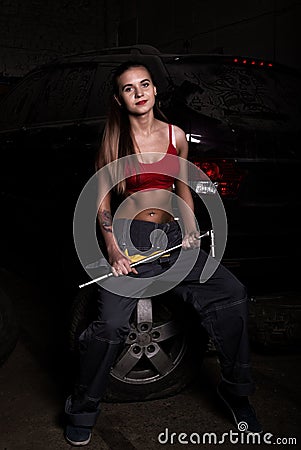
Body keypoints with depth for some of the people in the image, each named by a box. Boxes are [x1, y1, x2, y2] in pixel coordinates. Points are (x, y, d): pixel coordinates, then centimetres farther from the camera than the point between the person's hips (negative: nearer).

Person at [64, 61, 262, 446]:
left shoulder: (176, 135, 9)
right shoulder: (113, 140, 1)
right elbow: (102, 198, 3)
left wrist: (191, 227, 3)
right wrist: (112, 248, -9)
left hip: (171, 234, 3)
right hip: (129, 236, -3)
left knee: (232, 294, -14)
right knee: (110, 325, -20)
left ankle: (236, 391, 7)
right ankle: (83, 410, 7)